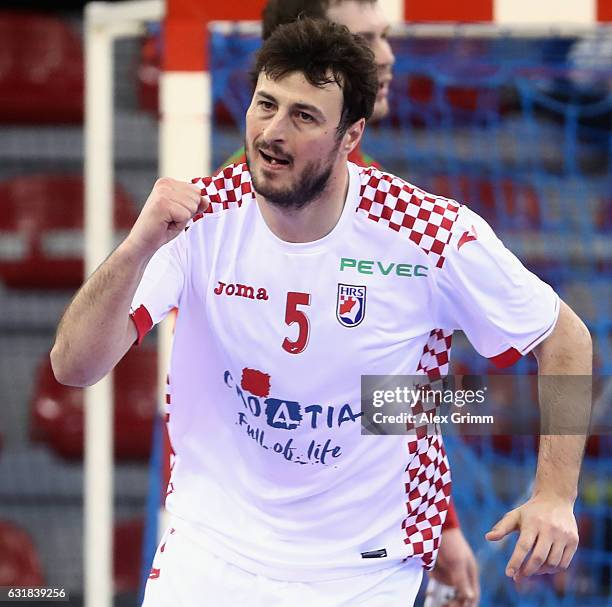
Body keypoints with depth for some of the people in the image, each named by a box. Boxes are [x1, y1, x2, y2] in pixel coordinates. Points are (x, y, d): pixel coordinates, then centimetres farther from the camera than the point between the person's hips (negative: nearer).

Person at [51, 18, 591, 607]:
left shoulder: (435, 235, -17)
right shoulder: (196, 217, -13)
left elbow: (566, 340, -3)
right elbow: (74, 367, -17)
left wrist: (555, 497, -12)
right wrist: (139, 246, -33)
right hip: (208, 553, 1)